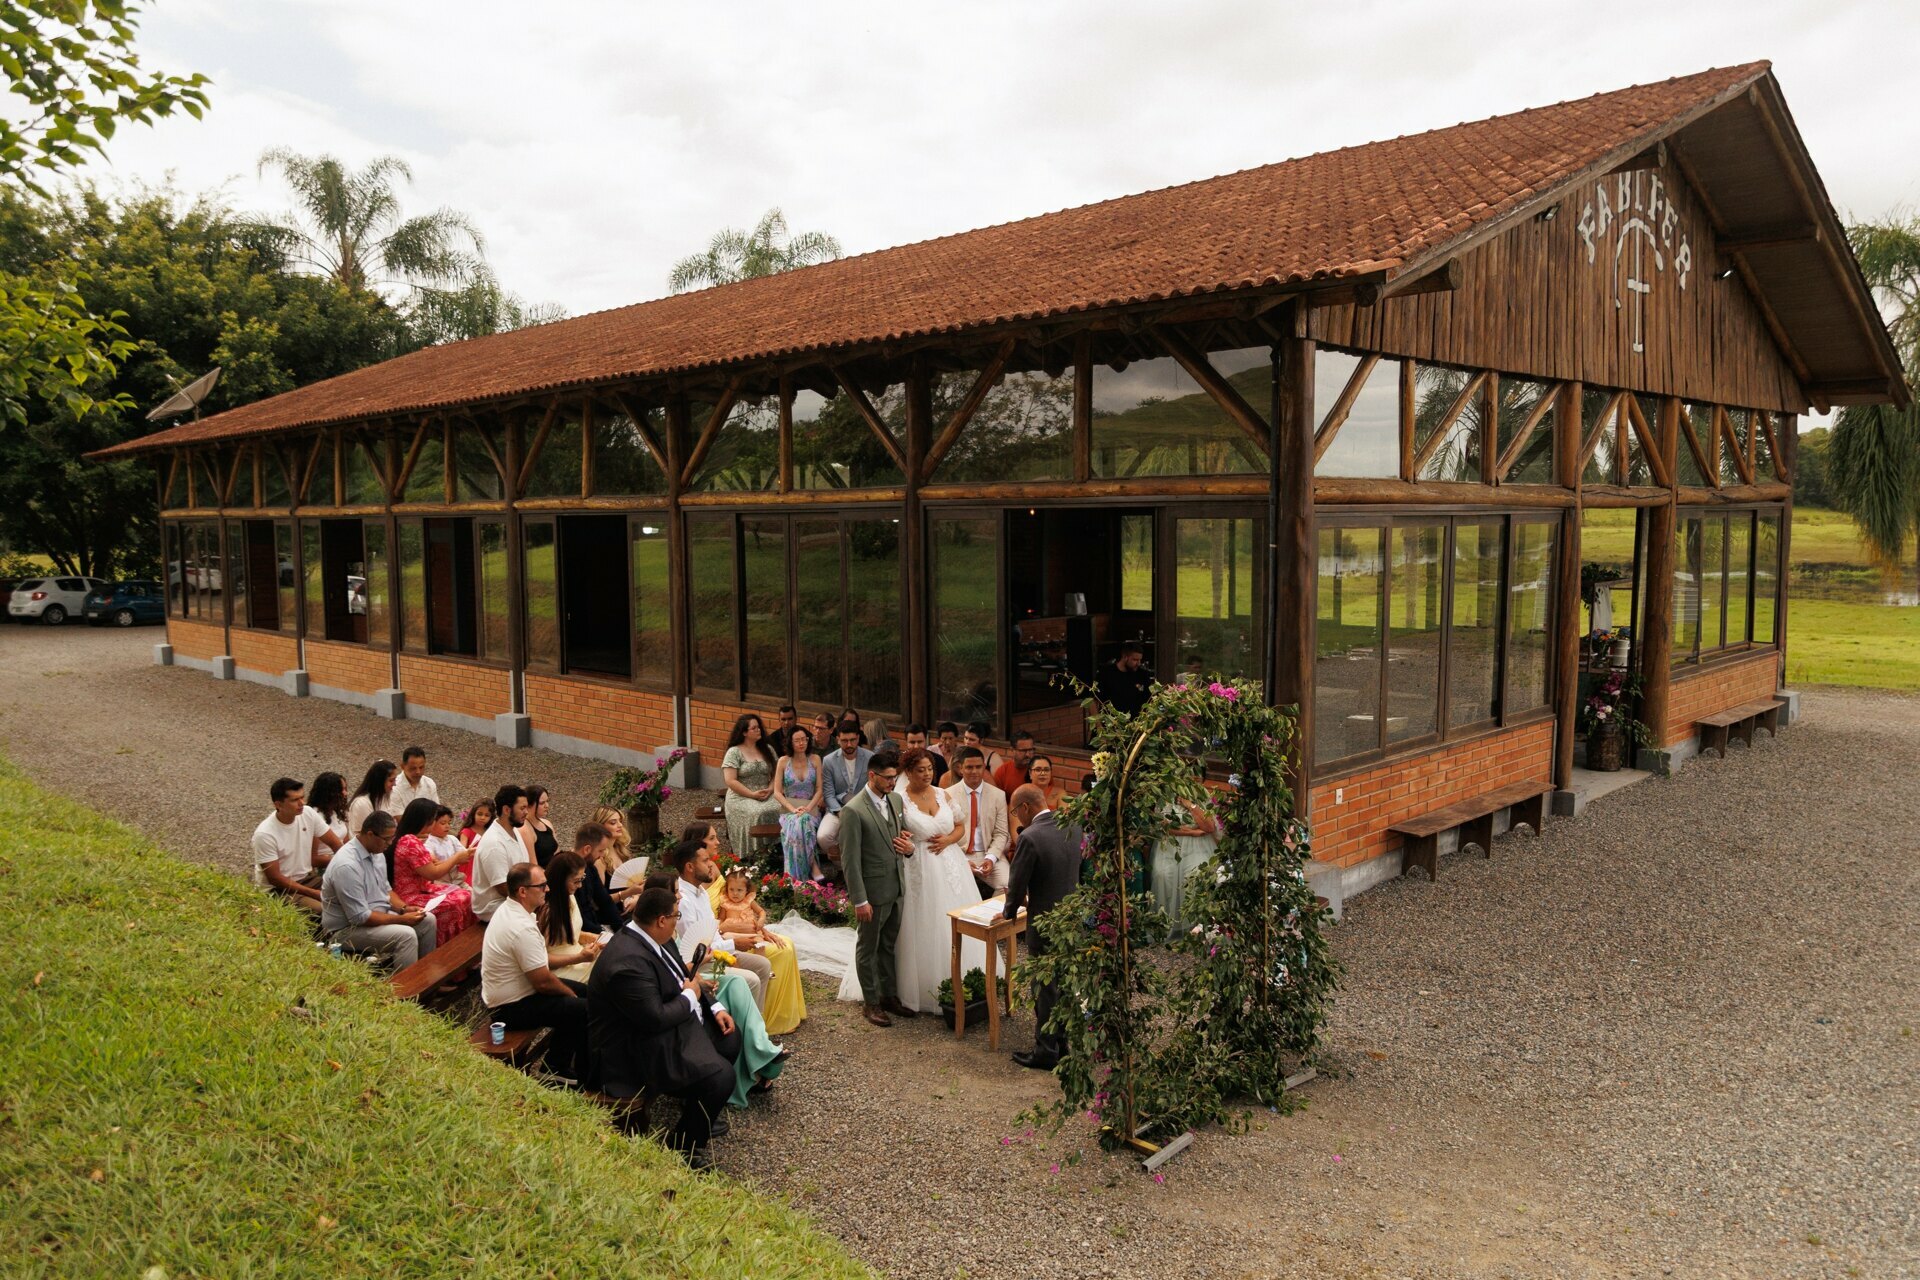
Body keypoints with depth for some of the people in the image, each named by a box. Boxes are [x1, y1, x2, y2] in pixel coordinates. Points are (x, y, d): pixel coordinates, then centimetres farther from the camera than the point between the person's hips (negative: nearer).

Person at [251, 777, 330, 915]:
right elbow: (275, 879, -16)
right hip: (279, 889, -6)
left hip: (309, 878, 6)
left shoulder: (308, 814, -7)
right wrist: (314, 893, -20)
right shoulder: (264, 834, -20)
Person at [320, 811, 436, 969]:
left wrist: (404, 908, -3)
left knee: (428, 921, 2)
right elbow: (360, 917, -27)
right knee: (405, 935, -27)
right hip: (347, 929, -9)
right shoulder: (347, 865, -28)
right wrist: (401, 919, -21)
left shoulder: (377, 852, 1)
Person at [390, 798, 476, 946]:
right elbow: (433, 873, -18)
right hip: (411, 899, -10)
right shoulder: (410, 843, -22)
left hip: (422, 889, 10)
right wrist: (456, 858, -5)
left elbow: (431, 864, 13)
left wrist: (456, 859, 5)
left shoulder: (413, 839, 9)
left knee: (467, 895, 0)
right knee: (459, 903, -18)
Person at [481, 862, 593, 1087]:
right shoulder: (522, 928, -31)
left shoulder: (508, 908, 1)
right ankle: (585, 1078, 10)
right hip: (511, 1008, -10)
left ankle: (557, 1064, 22)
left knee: (583, 991, 15)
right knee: (587, 1009, -11)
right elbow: (543, 982, -23)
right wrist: (570, 992, -7)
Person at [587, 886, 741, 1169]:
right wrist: (690, 996, -13)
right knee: (720, 1075, -21)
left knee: (730, 1037, 14)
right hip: (639, 1048, -11)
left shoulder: (651, 937, 0)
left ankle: (701, 1112, 32)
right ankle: (684, 1145, 3)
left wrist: (715, 1008, 3)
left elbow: (684, 978, 14)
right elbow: (656, 1018, -31)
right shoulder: (627, 962, -32)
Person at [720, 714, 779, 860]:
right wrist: (752, 794, -14)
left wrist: (770, 789, -8)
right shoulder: (734, 752, -1)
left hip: (767, 795, 4)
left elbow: (776, 774, 12)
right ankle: (751, 857, -23)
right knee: (756, 814, -34)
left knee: (777, 810, -28)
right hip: (742, 797, -3)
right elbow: (730, 781, -8)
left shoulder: (768, 749, 12)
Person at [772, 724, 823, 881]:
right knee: (795, 827, -36)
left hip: (811, 807, 0)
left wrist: (808, 808, -13)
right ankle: (812, 867, -27)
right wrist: (793, 809, -13)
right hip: (788, 809, 0)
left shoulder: (815, 760, 7)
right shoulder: (783, 761, 5)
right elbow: (777, 792, 2)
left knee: (804, 822, -35)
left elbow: (819, 790, 4)